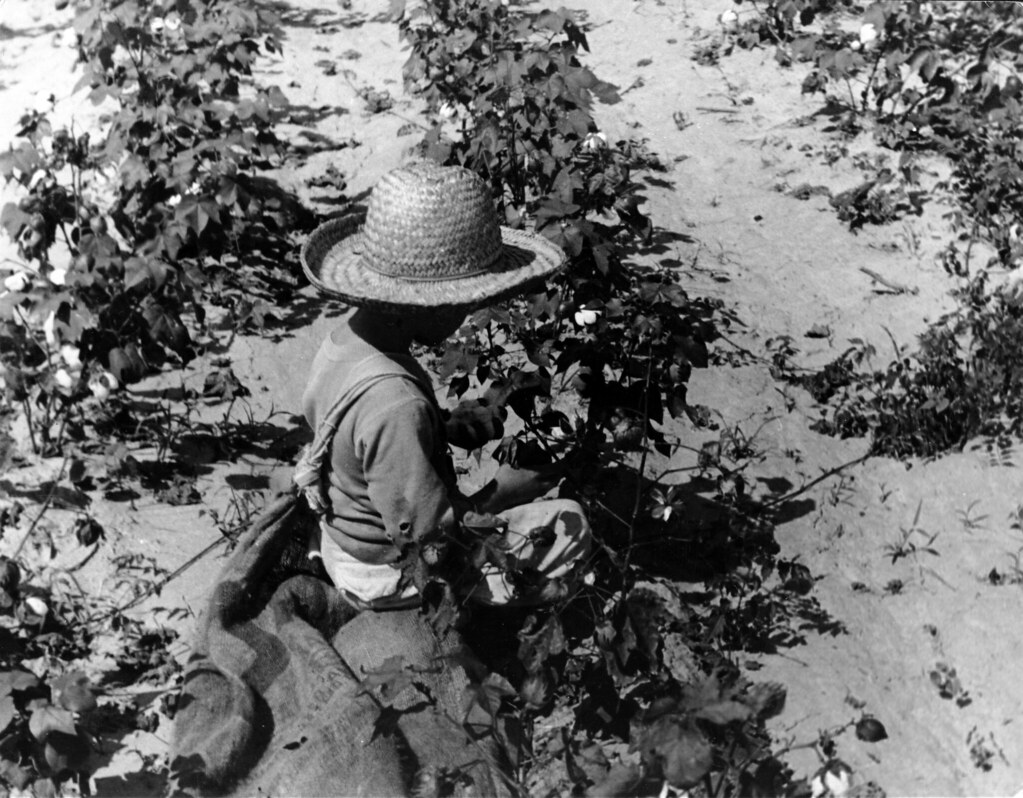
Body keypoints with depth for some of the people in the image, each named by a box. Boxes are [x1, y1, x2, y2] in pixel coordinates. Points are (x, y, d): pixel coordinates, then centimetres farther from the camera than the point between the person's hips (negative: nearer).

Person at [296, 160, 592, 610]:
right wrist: (519, 479, -23)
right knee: (568, 526, -3)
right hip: (388, 574, -9)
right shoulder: (394, 404, -37)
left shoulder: (341, 343, -9)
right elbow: (424, 532, -32)